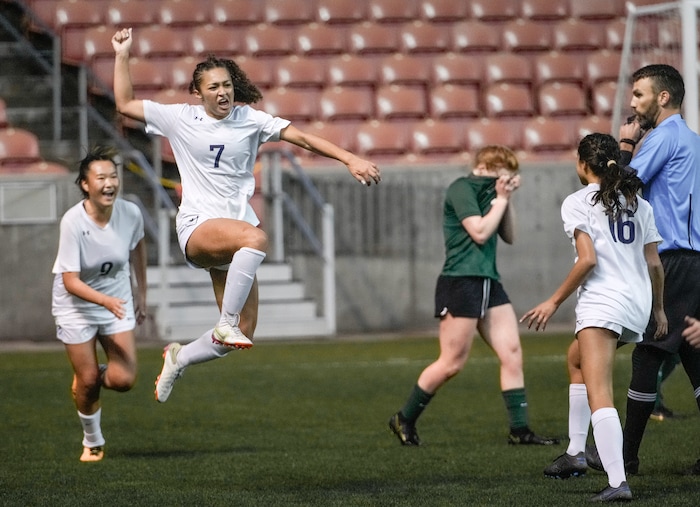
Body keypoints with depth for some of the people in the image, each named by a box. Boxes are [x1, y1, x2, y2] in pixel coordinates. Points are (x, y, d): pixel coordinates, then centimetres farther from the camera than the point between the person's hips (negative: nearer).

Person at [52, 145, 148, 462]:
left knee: (123, 381, -8)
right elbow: (70, 281, -25)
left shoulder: (130, 213, -15)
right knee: (87, 382, 1)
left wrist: (141, 293, 15)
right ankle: (92, 442, 27)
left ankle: (98, 377, 28)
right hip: (75, 306, -3)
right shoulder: (73, 222, -26)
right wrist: (106, 301, -39)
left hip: (117, 302, 3)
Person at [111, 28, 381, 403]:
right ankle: (227, 323, -34)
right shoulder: (180, 119, 4)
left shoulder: (250, 119, 6)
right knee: (255, 238, -39)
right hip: (197, 228, -4)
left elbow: (302, 137, 1)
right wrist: (122, 55, 5)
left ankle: (178, 358, 28)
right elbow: (125, 104, 11)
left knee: (242, 335, 2)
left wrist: (350, 160, -9)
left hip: (237, 224, 4)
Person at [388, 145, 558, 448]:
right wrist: (501, 199, -7)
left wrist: (506, 199, 8)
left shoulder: (487, 192, 17)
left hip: (488, 281, 9)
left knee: (512, 354, 0)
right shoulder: (461, 189, -8)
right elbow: (479, 232, -16)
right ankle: (404, 420, 10)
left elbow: (508, 237, 19)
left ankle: (519, 430, 1)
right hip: (460, 282, -9)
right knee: (452, 363, -5)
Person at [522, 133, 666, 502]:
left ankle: (618, 482, -32)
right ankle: (576, 451, 31)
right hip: (639, 302, 8)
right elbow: (654, 264, 13)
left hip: (602, 302, -8)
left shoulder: (578, 203, -3)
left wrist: (555, 301, -5)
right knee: (577, 357, 33)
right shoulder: (638, 203, 15)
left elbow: (587, 260, -14)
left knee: (599, 396, -15)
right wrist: (659, 309, 24)